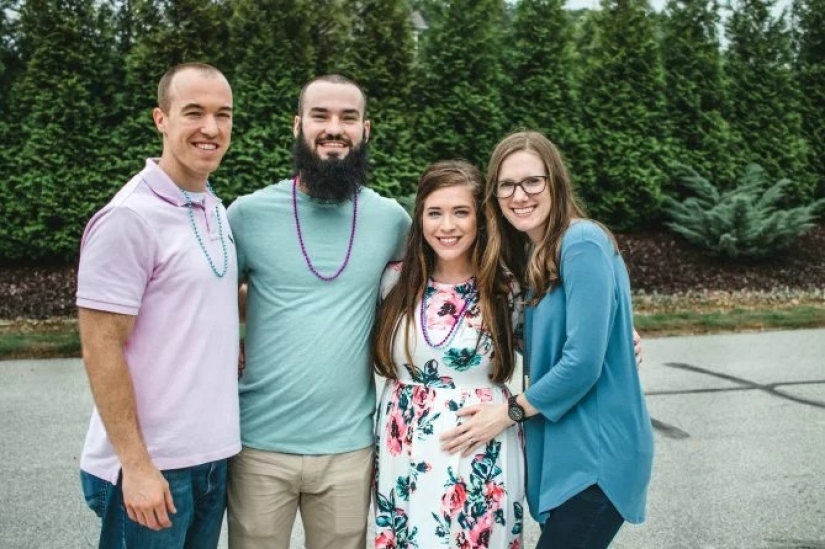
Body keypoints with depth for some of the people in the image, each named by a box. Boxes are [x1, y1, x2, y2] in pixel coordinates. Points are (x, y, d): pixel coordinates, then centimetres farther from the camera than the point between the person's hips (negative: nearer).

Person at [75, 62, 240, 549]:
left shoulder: (217, 210, 7)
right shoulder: (129, 218, -15)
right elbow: (101, 350, -16)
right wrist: (136, 465, -17)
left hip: (214, 453, 7)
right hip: (153, 463, -7)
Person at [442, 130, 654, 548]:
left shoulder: (582, 244, -17)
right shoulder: (533, 251, 10)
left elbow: (583, 362, -22)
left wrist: (509, 412, -11)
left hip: (597, 452, -8)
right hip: (567, 446, 8)